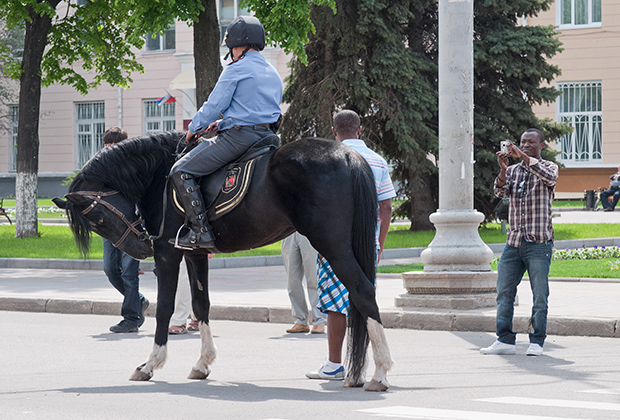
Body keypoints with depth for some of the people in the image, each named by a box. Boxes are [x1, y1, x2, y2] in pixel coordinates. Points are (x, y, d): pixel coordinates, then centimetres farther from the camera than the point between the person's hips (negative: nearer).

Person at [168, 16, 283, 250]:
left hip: (238, 136, -9)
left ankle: (200, 232, -16)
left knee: (181, 172, -6)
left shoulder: (236, 69, -6)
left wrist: (194, 128, 12)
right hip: (267, 135, 9)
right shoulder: (274, 74, 19)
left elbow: (214, 105, -6)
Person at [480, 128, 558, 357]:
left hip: (539, 243, -4)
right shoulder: (513, 170, 15)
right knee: (504, 292, 2)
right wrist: (503, 169, -19)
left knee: (539, 295, -3)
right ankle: (505, 340, 8)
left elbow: (550, 177, -19)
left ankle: (536, 342, 3)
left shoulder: (548, 167, 5)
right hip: (514, 242, 4)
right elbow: (500, 191, -1)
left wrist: (524, 157, -25)